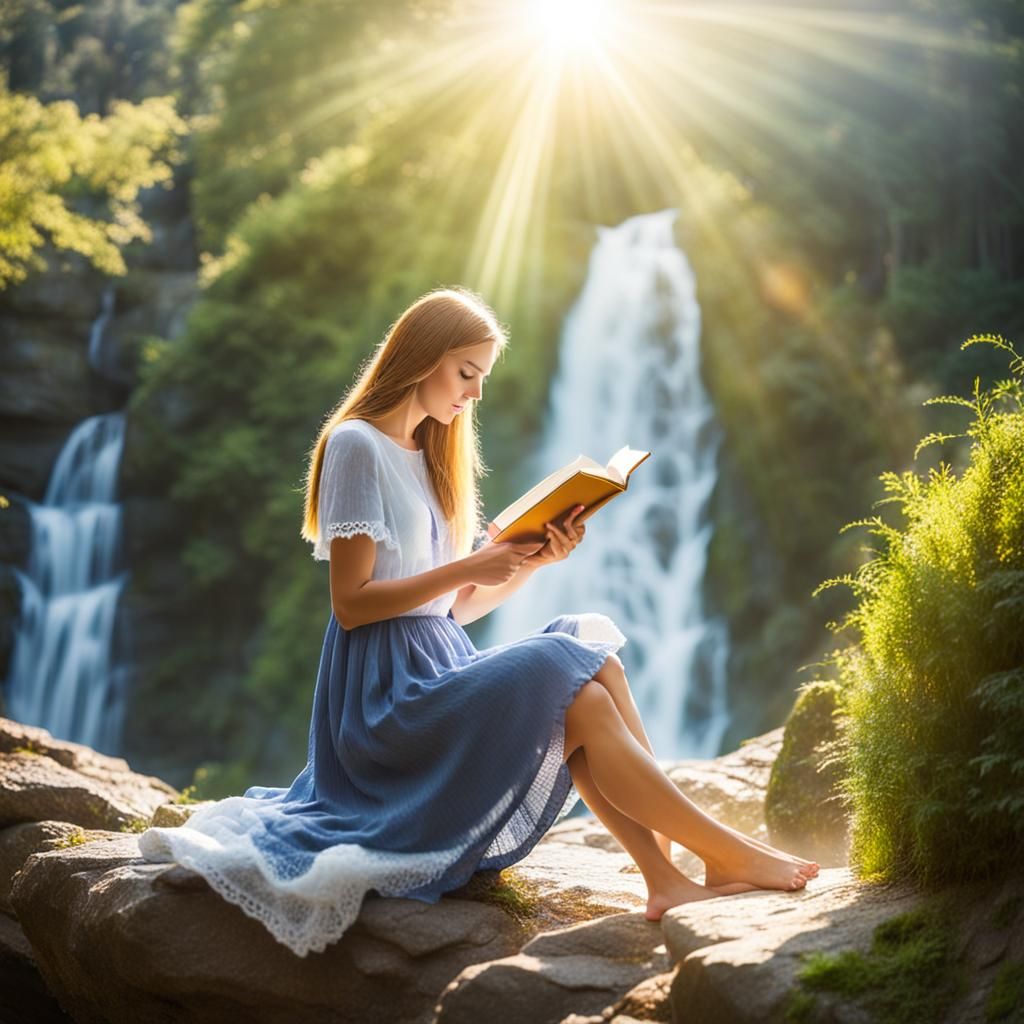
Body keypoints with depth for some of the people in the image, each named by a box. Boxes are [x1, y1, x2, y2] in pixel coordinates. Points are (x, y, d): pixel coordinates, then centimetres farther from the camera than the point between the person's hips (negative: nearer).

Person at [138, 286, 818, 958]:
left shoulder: (432, 457, 19)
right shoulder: (356, 445, -7)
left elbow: (458, 607, 13)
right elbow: (350, 602, -14)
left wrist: (533, 560, -2)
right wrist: (468, 567, -18)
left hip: (441, 666, 8)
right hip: (387, 689, -8)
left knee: (593, 651, -15)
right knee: (586, 701, -21)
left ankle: (666, 877, -21)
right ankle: (729, 855, -11)